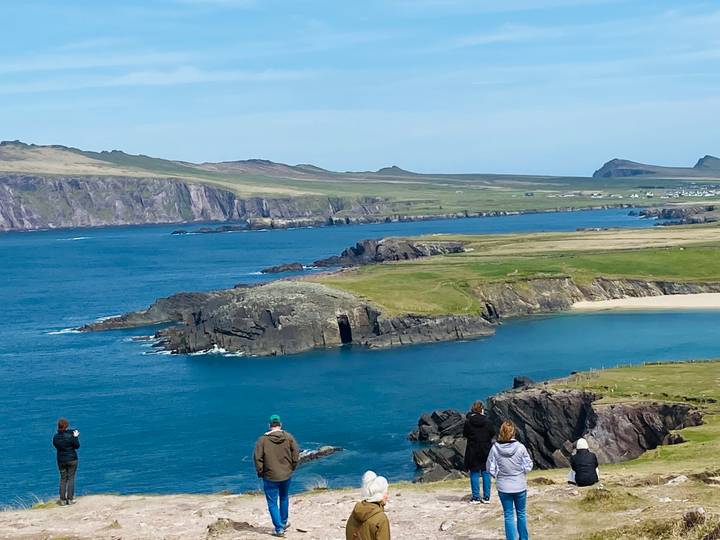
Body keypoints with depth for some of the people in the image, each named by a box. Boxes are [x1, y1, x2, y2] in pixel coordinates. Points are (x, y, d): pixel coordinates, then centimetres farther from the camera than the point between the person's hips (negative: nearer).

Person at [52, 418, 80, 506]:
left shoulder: (55, 437, -5)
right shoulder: (69, 436, -18)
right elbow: (77, 446, -8)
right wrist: (76, 437, 4)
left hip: (61, 461, 3)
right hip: (72, 459, -3)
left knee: (63, 479, 11)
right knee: (71, 479, 5)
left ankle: (62, 500, 10)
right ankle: (70, 499, 5)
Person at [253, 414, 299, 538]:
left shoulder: (263, 440, -11)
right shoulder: (288, 437, -4)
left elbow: (257, 458, -12)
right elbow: (296, 453, -2)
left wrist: (260, 472, 1)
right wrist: (292, 467, 9)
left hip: (270, 477, -3)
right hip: (286, 475, 3)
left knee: (272, 503, 6)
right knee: (284, 498, 24)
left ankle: (279, 529, 3)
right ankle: (284, 523, 37)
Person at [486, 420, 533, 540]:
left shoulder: (495, 448, -13)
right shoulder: (520, 447, -16)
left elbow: (490, 468, -6)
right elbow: (528, 467, -8)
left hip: (503, 487, 0)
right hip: (520, 486, 0)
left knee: (508, 515, 10)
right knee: (521, 513, 17)